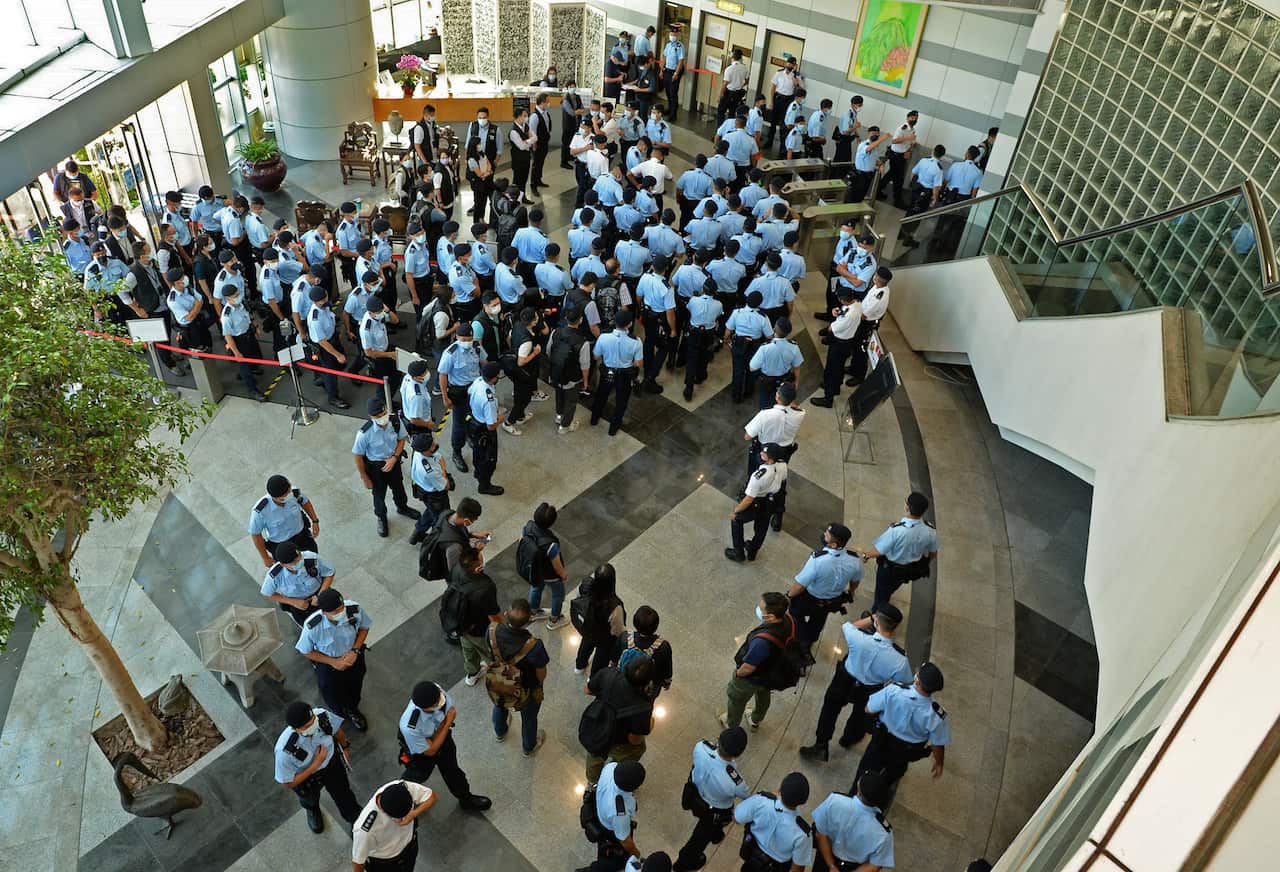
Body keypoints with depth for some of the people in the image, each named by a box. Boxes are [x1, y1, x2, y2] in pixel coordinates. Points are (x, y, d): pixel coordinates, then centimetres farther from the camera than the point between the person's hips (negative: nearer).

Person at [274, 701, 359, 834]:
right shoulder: (285, 751, -44)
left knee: (344, 797, 25)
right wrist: (315, 765, -33)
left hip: (333, 763, 2)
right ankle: (312, 810, 71)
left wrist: (345, 746, 9)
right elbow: (287, 783, -26)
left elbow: (337, 730, -11)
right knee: (310, 799, 33)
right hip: (306, 777, -2)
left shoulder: (322, 716, -37)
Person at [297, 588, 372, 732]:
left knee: (354, 689, 32)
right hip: (328, 665, -2)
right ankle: (339, 714, 64)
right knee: (334, 701, 25)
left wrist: (355, 651, -21)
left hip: (353, 657, 2)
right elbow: (305, 651, -18)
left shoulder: (355, 609, -34)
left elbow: (364, 627, -10)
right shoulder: (312, 627, -39)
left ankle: (352, 711, 68)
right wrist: (333, 662, -20)